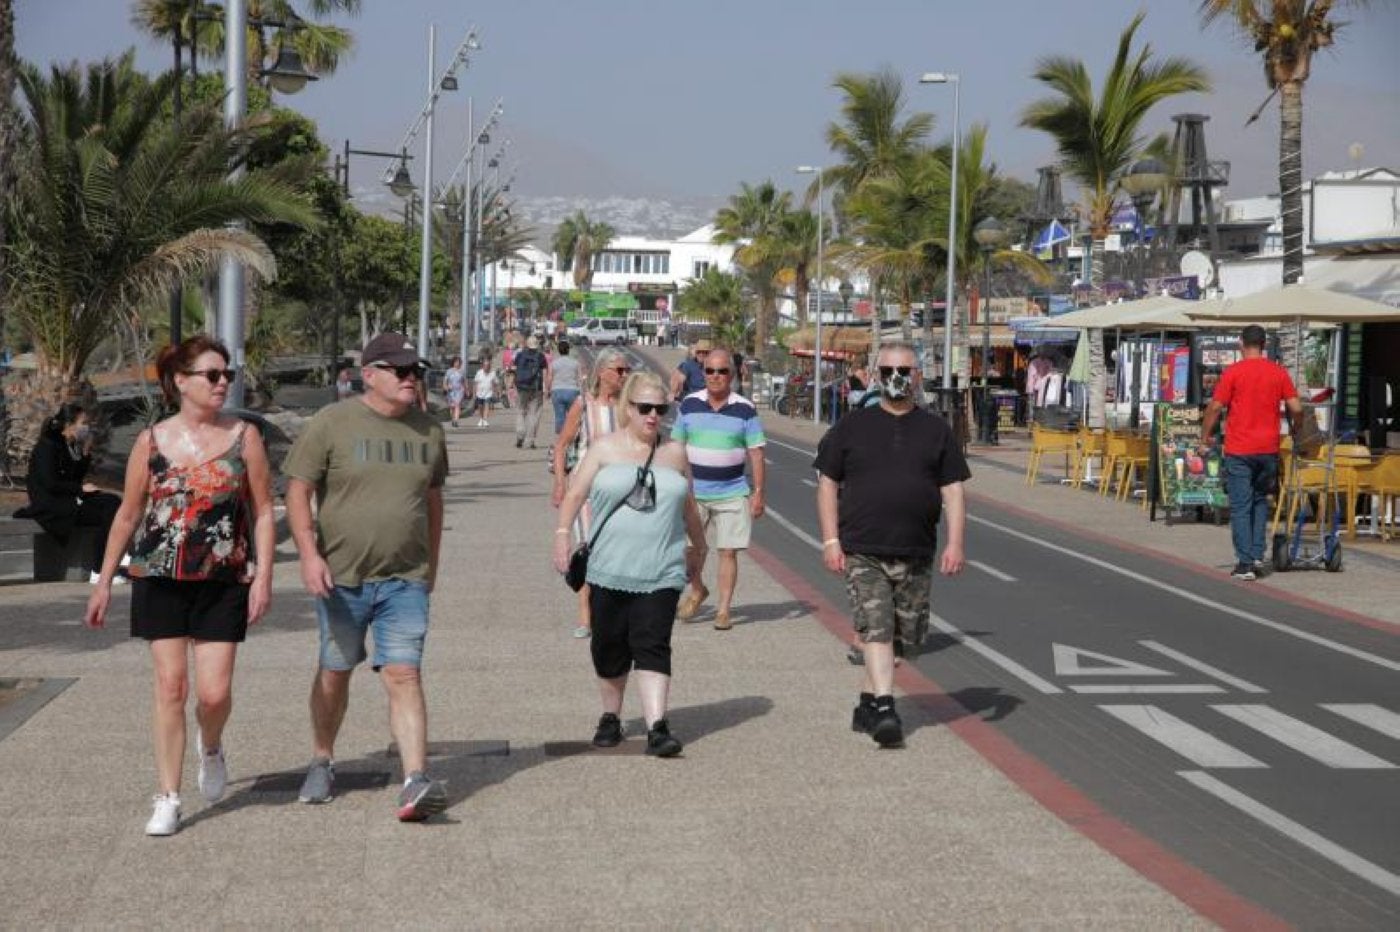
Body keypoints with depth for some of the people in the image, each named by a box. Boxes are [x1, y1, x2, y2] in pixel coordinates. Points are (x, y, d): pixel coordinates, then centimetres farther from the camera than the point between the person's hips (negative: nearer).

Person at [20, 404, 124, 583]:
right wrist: (81, 488, -13)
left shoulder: (70, 446, 13)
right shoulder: (47, 446, -12)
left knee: (113, 501, -12)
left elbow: (77, 477, 13)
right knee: (107, 515, -22)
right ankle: (97, 572, -16)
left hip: (69, 499, 8)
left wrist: (85, 453, 3)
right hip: (49, 505, -8)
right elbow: (50, 484, -19)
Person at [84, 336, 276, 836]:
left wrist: (263, 575, -6)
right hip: (159, 579, 0)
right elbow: (128, 514, 9)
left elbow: (263, 510, 3)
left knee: (214, 691, -4)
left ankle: (210, 746, 31)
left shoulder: (243, 436, 1)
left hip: (223, 581, 0)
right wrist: (104, 582, 9)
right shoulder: (152, 441, 2)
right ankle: (168, 799, 7)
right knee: (171, 685, -2)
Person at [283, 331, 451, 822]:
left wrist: (431, 564, 21)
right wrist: (309, 553, -17)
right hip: (341, 576, -1)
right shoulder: (332, 423, -5)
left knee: (404, 675, -9)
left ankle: (415, 782, -16)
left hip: (405, 580, 2)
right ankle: (322, 762, 32)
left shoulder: (428, 431, 8)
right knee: (334, 672, 12)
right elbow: (297, 491, -6)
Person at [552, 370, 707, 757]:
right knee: (609, 647, 8)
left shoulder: (674, 453, 11)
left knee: (652, 647, -11)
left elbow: (688, 506, 22)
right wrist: (563, 533, -10)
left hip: (660, 574, 0)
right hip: (609, 571, 0)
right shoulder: (605, 448, 5)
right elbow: (575, 494, 3)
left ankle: (657, 726, -17)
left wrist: (699, 547, 29)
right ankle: (610, 717, 26)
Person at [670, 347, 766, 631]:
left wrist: (758, 492, -5)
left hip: (732, 493, -1)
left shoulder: (745, 409, -1)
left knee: (728, 552, 0)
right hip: (693, 492, 1)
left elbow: (756, 452, 0)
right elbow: (676, 447, 11)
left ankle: (723, 610, 8)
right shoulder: (690, 404, 4)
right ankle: (697, 590, 26)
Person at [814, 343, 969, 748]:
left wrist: (955, 543, -3)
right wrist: (831, 540, -3)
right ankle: (884, 711, -21)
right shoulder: (852, 426, 6)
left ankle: (867, 702, 23)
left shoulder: (936, 430, 9)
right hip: (862, 552, -3)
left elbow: (953, 490, 8)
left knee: (903, 635, 8)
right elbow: (827, 484, 6)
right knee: (875, 629, -15)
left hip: (915, 555, 3)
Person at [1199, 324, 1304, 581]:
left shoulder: (1234, 372, -6)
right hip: (1268, 449, 3)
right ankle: (1257, 555, 14)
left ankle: (1245, 563, -3)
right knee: (1260, 501, 20)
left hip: (1239, 450, -3)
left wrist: (1205, 438, 3)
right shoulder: (1279, 372, 3)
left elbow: (1215, 407, -8)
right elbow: (1296, 408, 1)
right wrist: (1296, 433, 20)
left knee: (1240, 507, 0)